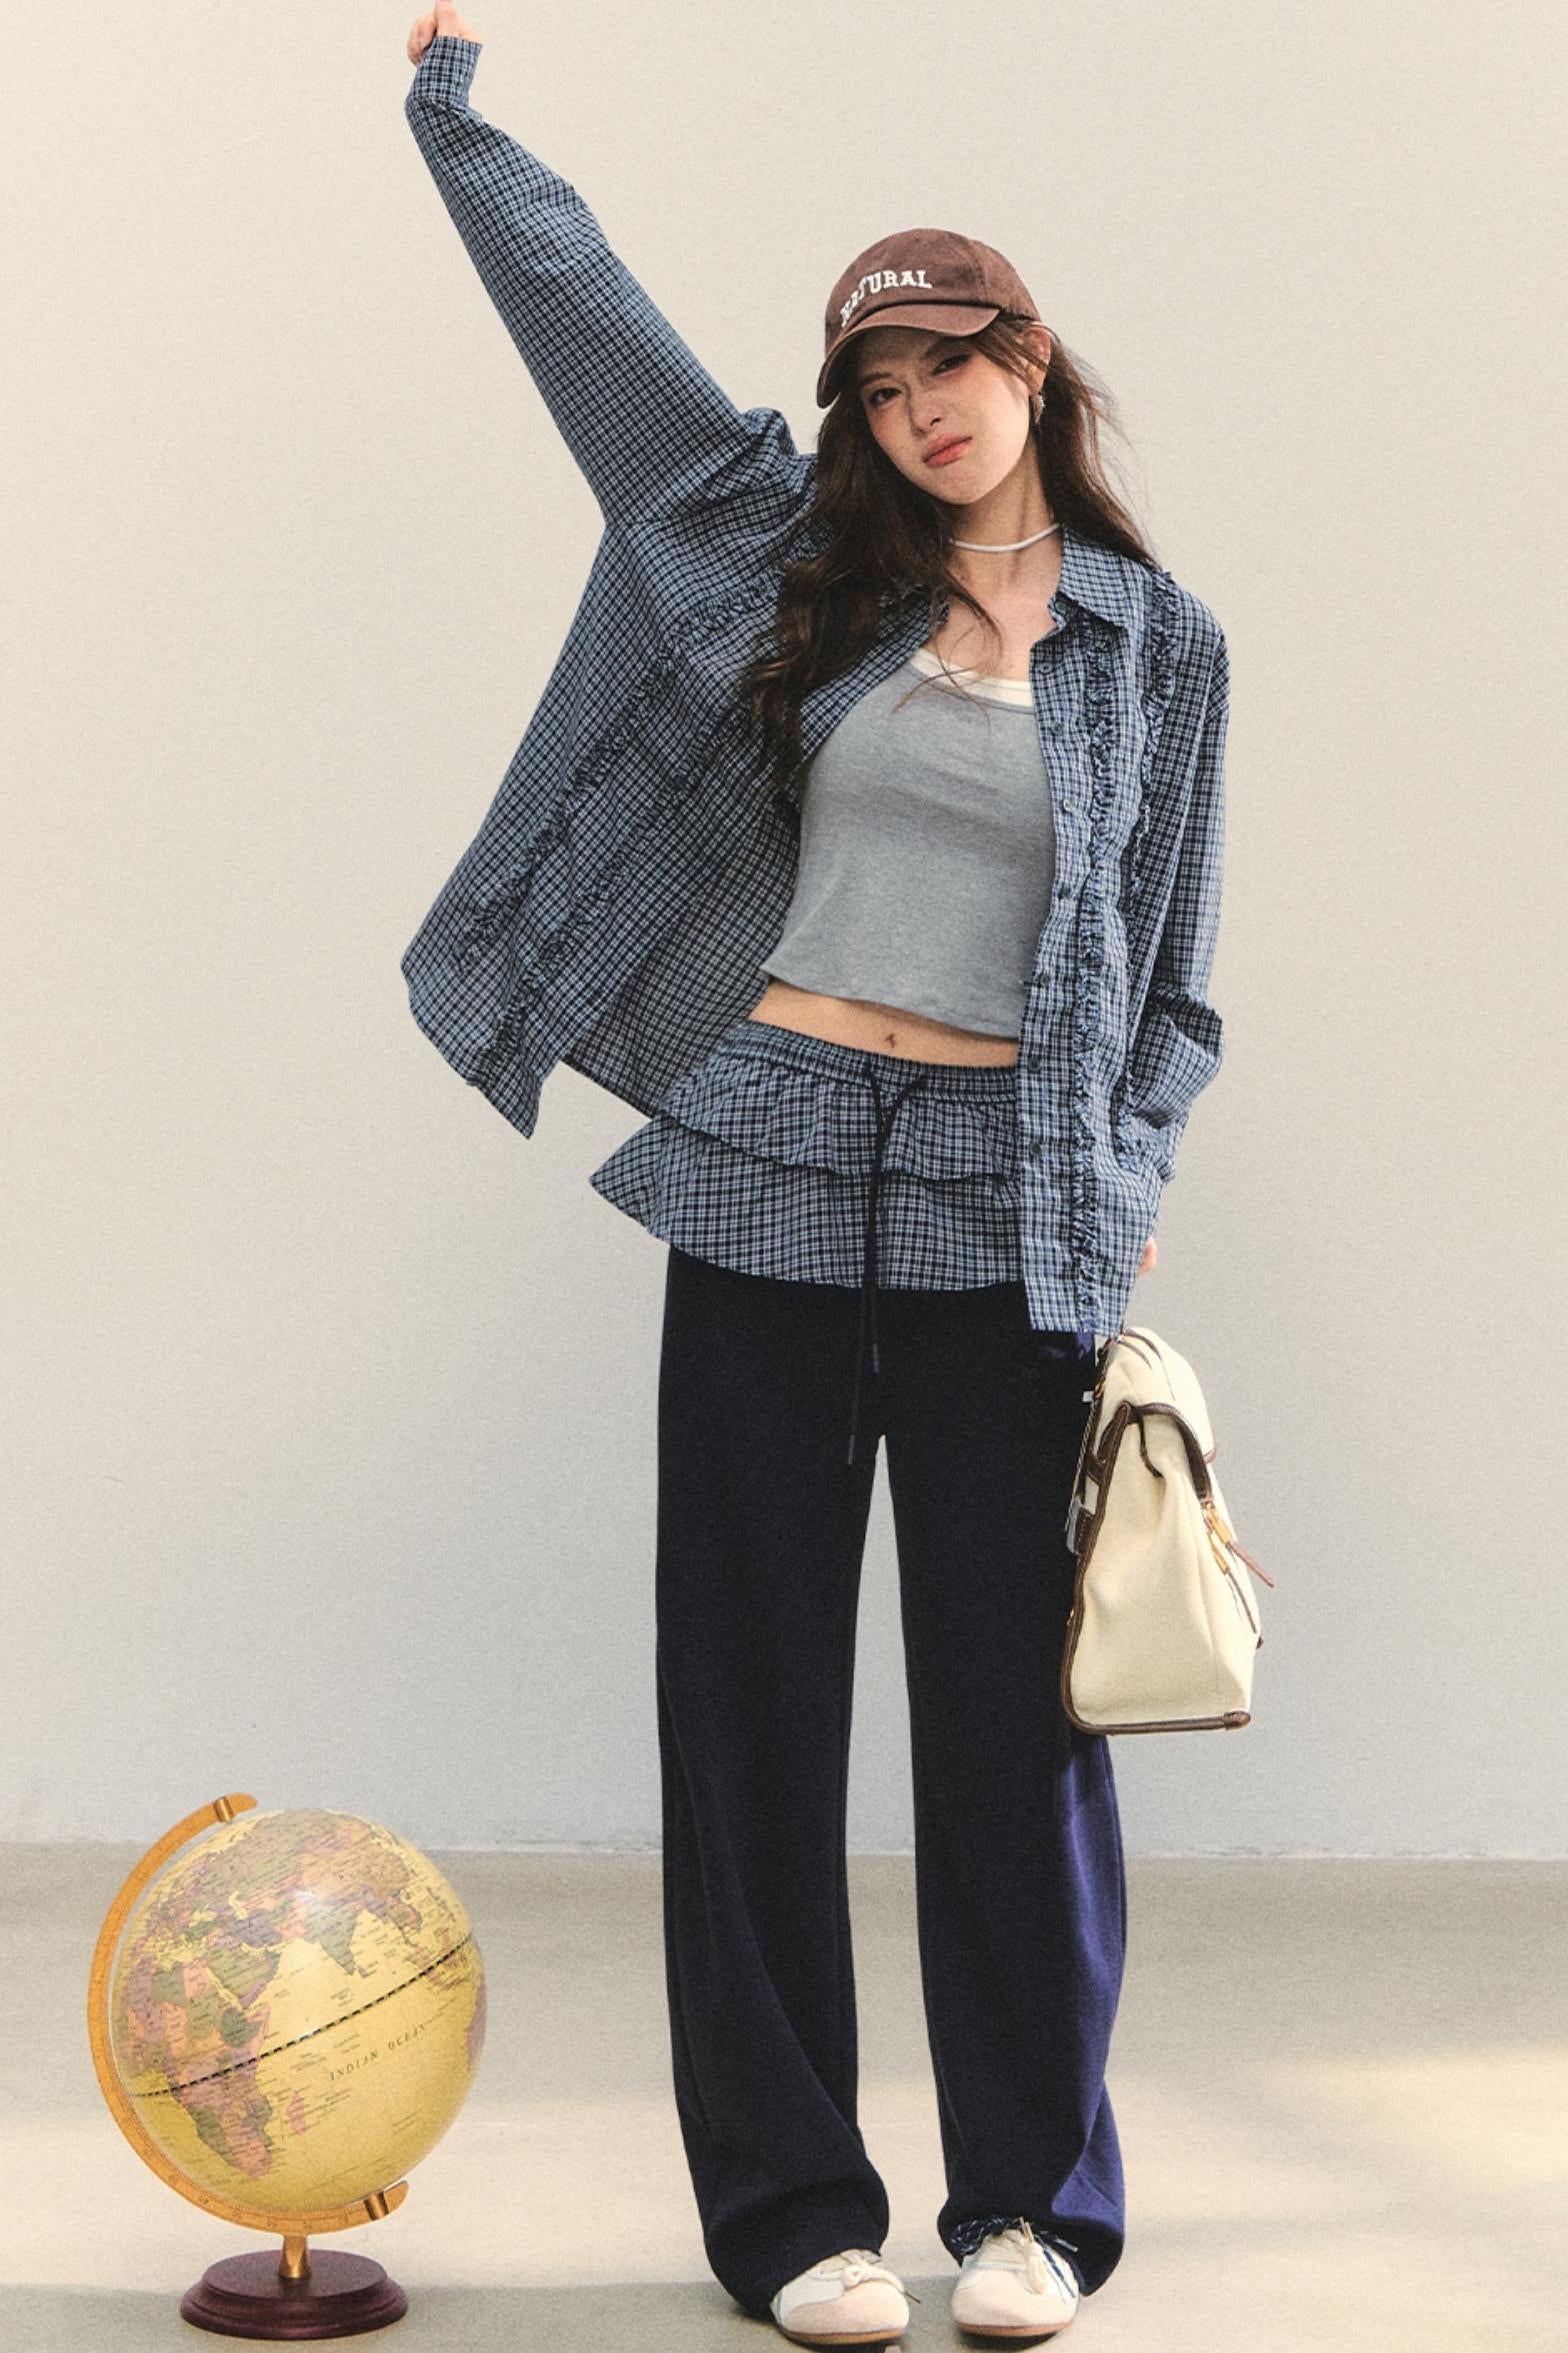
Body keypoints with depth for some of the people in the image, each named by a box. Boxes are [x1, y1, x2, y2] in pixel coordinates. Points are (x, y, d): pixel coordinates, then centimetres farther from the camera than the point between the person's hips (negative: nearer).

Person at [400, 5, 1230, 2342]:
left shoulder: (1160, 642, 8)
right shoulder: (805, 558, 10)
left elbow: (1172, 968, 11)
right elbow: (588, 307, 16)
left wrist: (1132, 1189, -1)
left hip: (1009, 1209, -1)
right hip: (774, 1164, 1)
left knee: (1011, 1698, 1)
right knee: (756, 1692, 3)